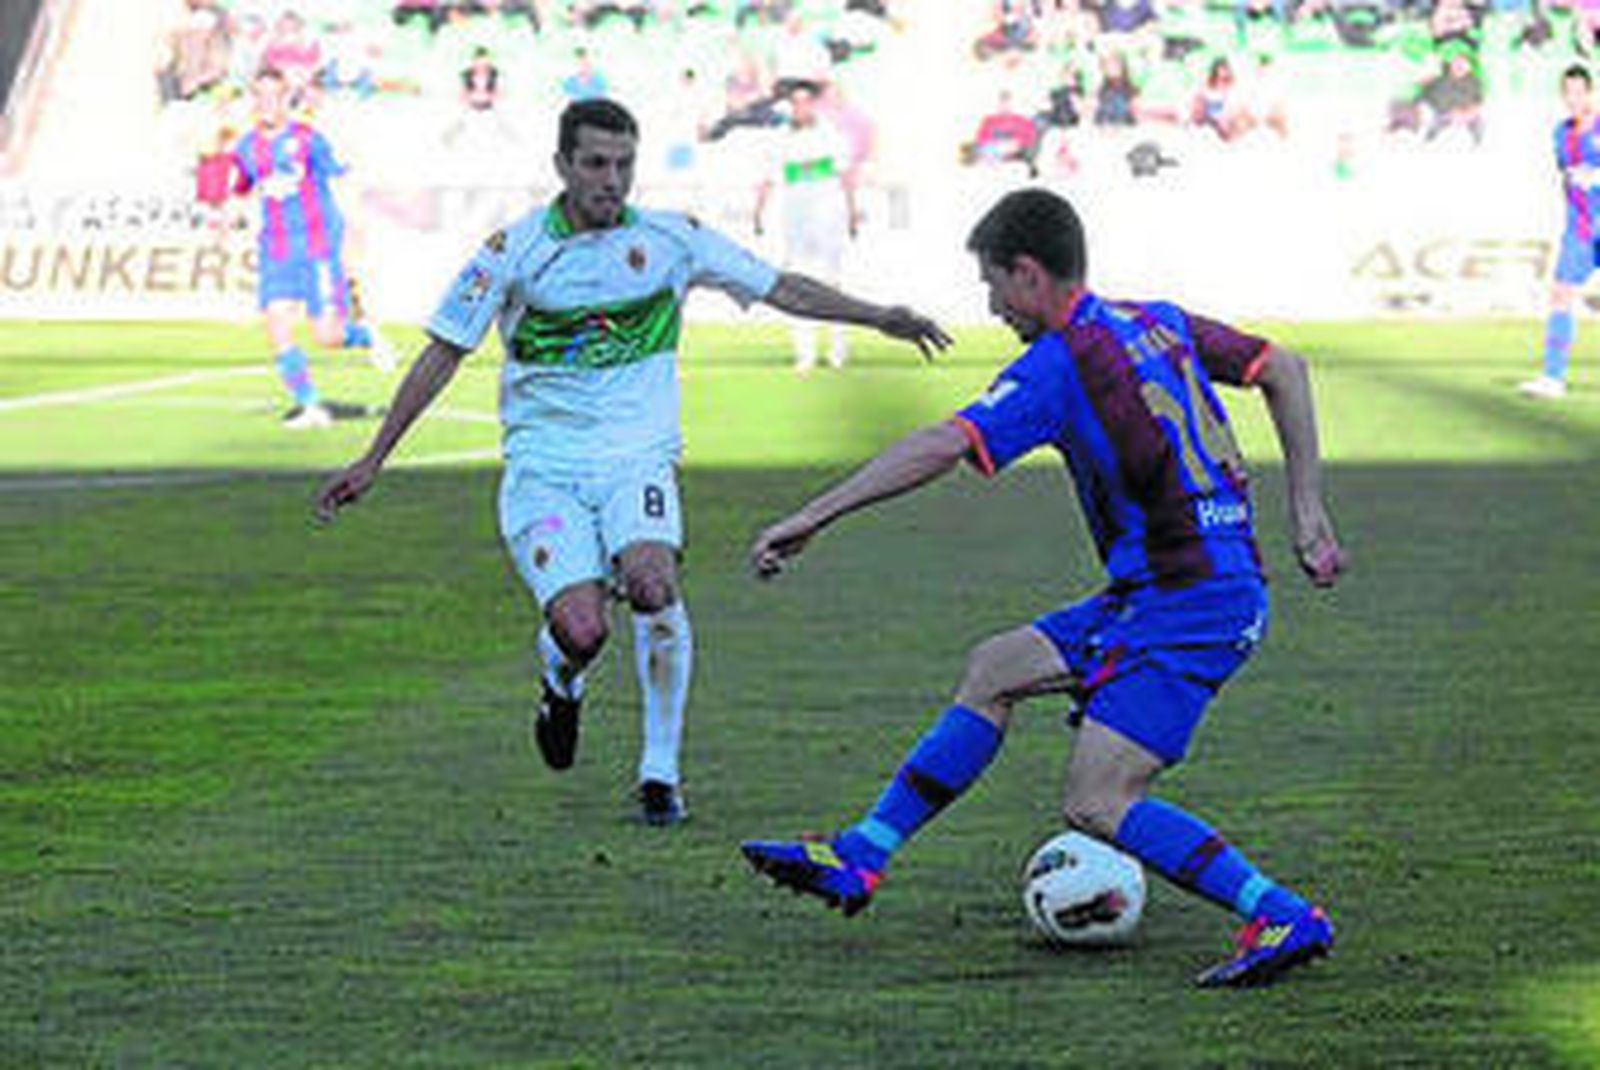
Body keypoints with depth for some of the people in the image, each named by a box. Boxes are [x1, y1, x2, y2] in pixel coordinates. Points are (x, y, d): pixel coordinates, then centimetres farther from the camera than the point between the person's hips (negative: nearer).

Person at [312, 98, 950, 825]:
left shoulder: (673, 240, 2)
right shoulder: (514, 251, -3)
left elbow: (781, 288, 11)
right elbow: (443, 354, 2)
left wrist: (879, 318, 5)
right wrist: (372, 461, 1)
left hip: (638, 459, 1)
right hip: (543, 470, -1)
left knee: (651, 581, -30)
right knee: (580, 629, -21)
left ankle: (661, 770, -13)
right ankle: (563, 686, 20)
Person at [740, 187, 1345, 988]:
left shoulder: (1060, 363, -14)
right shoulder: (1159, 323, 12)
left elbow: (943, 447, -23)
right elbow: (1282, 369, 16)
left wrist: (812, 517, -20)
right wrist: (1307, 513, 17)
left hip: (1189, 605, -10)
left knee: (1096, 805, -10)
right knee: (996, 668, 15)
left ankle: (1285, 920, -12)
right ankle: (859, 860, 20)